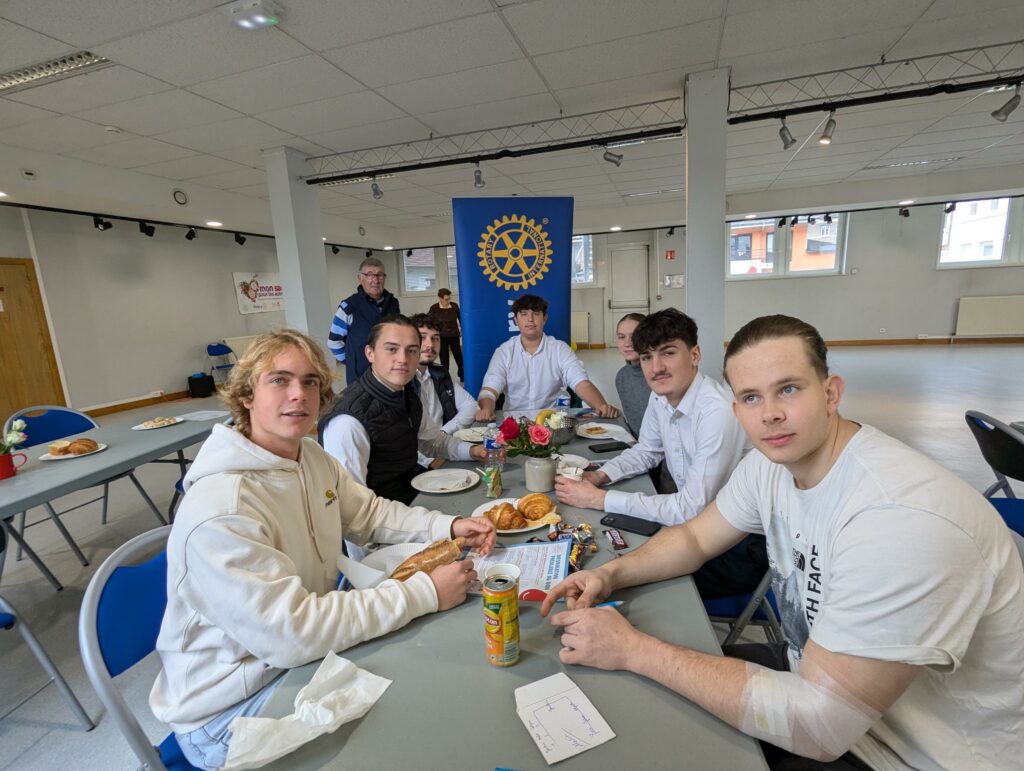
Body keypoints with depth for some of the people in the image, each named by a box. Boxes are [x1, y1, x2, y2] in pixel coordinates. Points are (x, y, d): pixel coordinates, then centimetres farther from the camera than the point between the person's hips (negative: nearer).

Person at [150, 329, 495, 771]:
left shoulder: (312, 458, -4)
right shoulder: (221, 510, -31)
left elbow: (369, 513, 7)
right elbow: (291, 634, -33)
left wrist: (447, 526, -9)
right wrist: (424, 592, -30)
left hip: (301, 651, 7)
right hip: (228, 708, -7)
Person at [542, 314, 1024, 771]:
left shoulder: (903, 517, -34)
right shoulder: (770, 461, -10)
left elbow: (817, 726, -32)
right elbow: (695, 537, 3)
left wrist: (635, 649, -28)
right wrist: (610, 574, -15)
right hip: (819, 676, 6)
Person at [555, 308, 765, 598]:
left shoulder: (719, 412, -29)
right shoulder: (661, 396, -3)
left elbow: (691, 509, -28)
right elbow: (646, 452, 13)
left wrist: (600, 499, -25)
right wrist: (599, 476, -6)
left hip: (739, 545, -7)